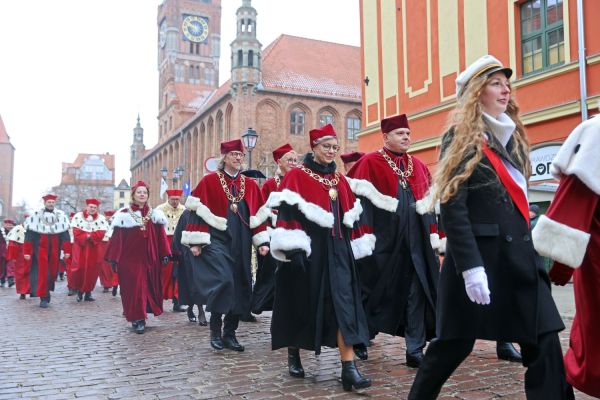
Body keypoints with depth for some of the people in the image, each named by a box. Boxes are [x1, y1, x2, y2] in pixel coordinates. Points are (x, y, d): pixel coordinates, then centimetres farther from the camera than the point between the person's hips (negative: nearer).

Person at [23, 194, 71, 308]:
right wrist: (27, 252, -4)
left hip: (55, 250, 2)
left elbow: (65, 235, 4)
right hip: (41, 249, -2)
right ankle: (43, 298, 0)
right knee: (43, 272, -5)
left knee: (53, 272, 5)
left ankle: (47, 291, 23)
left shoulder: (61, 216, 4)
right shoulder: (36, 216, -1)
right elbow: (29, 236, -1)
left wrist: (67, 251, 0)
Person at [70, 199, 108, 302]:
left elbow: (100, 234, -8)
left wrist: (88, 236, -18)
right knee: (79, 268, -5)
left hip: (94, 249, 0)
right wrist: (87, 237, -17)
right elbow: (77, 232, -6)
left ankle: (88, 292, 9)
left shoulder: (101, 219, 1)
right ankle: (79, 291, 14)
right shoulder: (78, 216, 2)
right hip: (80, 247, 0)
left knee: (92, 270, -1)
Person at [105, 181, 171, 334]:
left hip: (150, 259, 3)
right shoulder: (124, 215, 0)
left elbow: (161, 236, 7)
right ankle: (137, 318, 4)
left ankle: (140, 317, 22)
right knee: (134, 288, -5)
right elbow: (117, 238, -3)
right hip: (130, 259, -3)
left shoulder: (155, 214, 8)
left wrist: (165, 254, 1)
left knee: (150, 287, 8)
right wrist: (114, 259, -6)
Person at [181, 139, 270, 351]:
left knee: (240, 285, 4)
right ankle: (215, 329, 0)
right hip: (216, 240, -4)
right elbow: (197, 210, -4)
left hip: (240, 244, 5)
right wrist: (195, 242, -10)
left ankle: (230, 333, 17)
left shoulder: (250, 185, 11)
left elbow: (259, 215, 11)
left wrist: (262, 241, 4)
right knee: (223, 280, -19)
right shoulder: (209, 181, 0)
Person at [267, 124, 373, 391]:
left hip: (337, 250, 4)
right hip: (307, 251, -4)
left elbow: (351, 218, 17)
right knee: (301, 304, 7)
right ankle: (293, 354, 29)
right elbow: (287, 213, -11)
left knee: (344, 305, -6)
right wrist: (292, 248, -21)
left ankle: (349, 368, -7)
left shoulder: (340, 180, 15)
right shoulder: (296, 176, -2)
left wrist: (357, 247, 14)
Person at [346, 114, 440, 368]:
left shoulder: (418, 166, 15)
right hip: (383, 240, -4)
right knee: (377, 291, 8)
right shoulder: (369, 164, -3)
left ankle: (415, 350, 9)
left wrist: (434, 239, 11)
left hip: (415, 241, 5)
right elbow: (359, 202, -9)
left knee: (417, 292, 1)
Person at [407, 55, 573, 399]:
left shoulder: (512, 137, 16)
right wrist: (470, 266, -22)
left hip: (518, 255, 7)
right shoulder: (460, 138, -6)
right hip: (477, 255, -6)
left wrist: (528, 249, 14)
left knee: (545, 342, 1)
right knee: (456, 343, 5)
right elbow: (452, 208, -15)